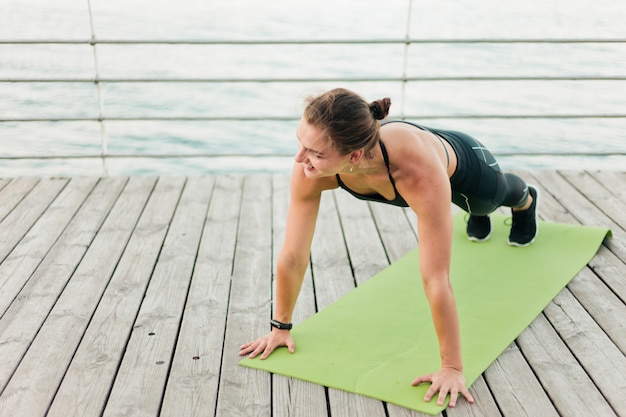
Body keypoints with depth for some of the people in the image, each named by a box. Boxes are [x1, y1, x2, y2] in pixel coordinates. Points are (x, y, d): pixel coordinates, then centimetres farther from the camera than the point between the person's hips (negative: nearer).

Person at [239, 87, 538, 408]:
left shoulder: (419, 174, -54)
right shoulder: (309, 168, -42)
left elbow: (436, 280, -49)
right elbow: (292, 256, -31)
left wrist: (452, 368, -42)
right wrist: (281, 326, -21)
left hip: (463, 165, -3)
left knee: (497, 195, 35)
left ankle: (525, 199, 72)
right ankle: (478, 215, 74)